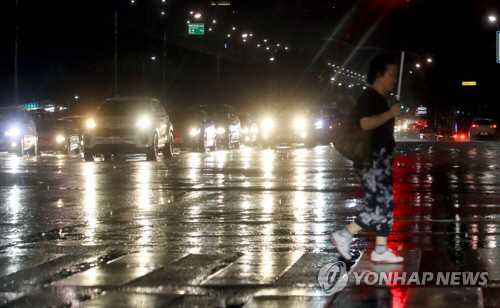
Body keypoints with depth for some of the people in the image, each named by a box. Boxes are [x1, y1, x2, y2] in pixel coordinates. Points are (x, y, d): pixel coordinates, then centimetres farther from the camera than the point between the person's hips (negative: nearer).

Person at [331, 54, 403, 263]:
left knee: (385, 205, 8)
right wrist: (390, 113, -22)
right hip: (371, 160, -10)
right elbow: (366, 124, -28)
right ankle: (344, 236, -5)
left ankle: (380, 251, 11)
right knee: (380, 206, -12)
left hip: (380, 161, 10)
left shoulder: (379, 99, 17)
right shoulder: (368, 97, -13)